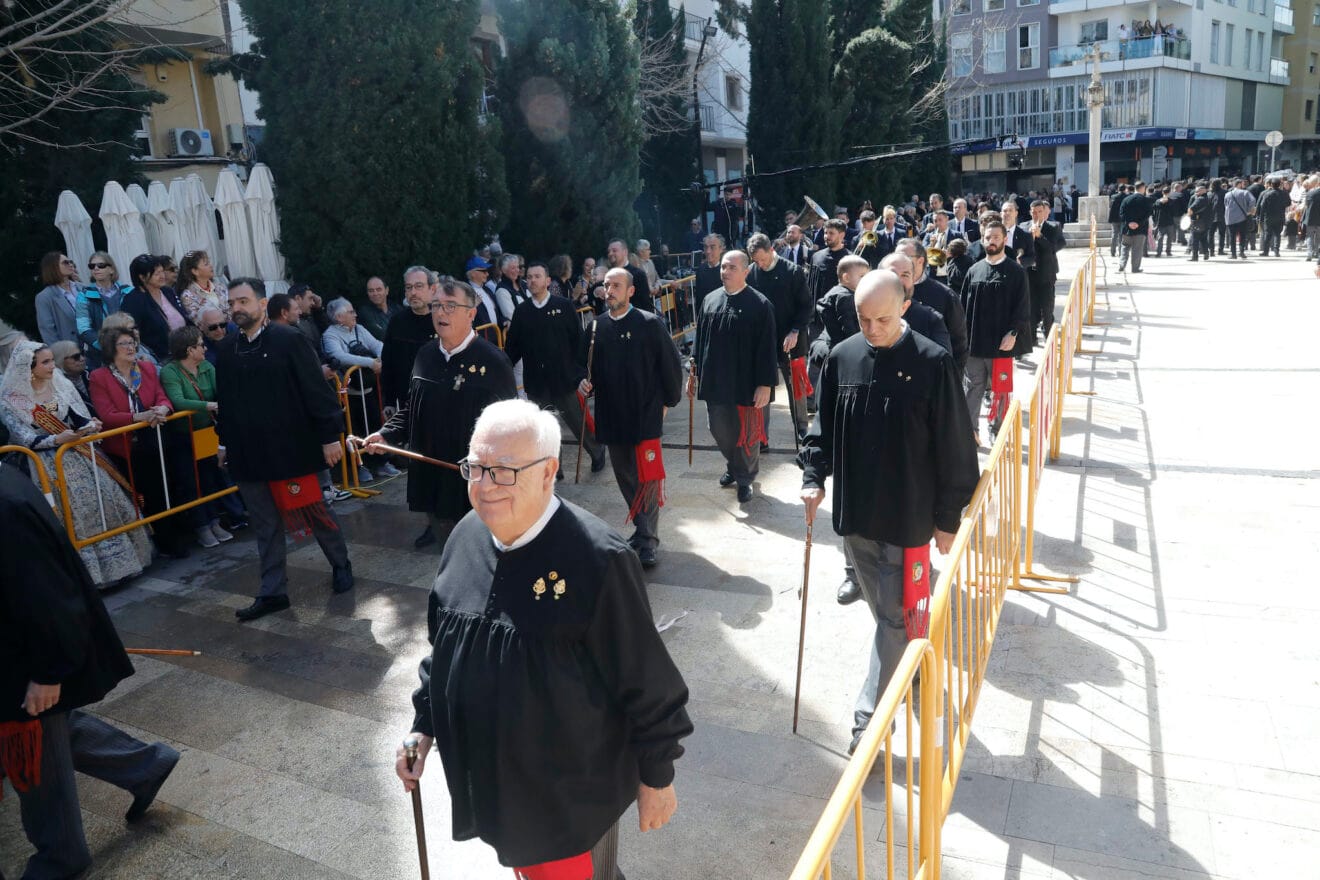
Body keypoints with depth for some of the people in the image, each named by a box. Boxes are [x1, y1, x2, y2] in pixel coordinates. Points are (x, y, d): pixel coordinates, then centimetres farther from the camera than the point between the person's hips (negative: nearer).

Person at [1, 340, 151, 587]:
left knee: (105, 504, 0)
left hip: (80, 456, 4)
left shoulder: (61, 385, 3)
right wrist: (56, 439, -28)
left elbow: (80, 418, 2)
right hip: (49, 464, -4)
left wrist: (89, 425, -20)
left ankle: (118, 564, 11)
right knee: (72, 517, -3)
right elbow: (24, 439, -12)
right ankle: (89, 573, 7)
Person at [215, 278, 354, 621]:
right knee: (265, 525, 11)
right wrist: (225, 442, 17)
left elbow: (316, 390, -10)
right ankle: (272, 592, 20)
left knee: (315, 512, 8)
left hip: (290, 448, -4)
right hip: (248, 454, 5)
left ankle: (341, 564, 31)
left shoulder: (289, 340, -8)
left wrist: (330, 436, -12)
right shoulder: (227, 349, 7)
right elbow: (224, 400, 16)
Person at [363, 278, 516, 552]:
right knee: (448, 552, 20)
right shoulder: (426, 355, 6)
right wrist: (386, 435, 3)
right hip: (432, 481, 6)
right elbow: (411, 407, 17)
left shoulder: (492, 361, -13)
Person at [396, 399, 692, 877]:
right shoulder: (467, 535, -6)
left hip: (572, 787, -6)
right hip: (488, 777, 6)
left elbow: (647, 681, -17)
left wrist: (657, 776, -10)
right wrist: (424, 726, 9)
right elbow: (442, 646, 9)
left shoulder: (596, 558, -26)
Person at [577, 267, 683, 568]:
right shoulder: (596, 326, 6)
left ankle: (648, 541, 4)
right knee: (625, 476, 14)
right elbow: (585, 361, 17)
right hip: (612, 416, 5)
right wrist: (584, 382, -2)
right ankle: (642, 528, 31)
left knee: (648, 478, -5)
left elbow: (670, 364, -1)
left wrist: (668, 400, 2)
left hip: (645, 414, -5)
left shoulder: (651, 324, -6)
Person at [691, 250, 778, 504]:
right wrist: (695, 373, 12)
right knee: (720, 430, 14)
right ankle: (733, 467, 41)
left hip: (746, 383, -4)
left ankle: (745, 478, 30)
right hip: (715, 381, 4)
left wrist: (765, 384, -13)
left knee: (747, 434, 8)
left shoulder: (760, 304, -10)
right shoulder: (710, 300, 5)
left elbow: (767, 348, -11)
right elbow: (700, 338, 12)